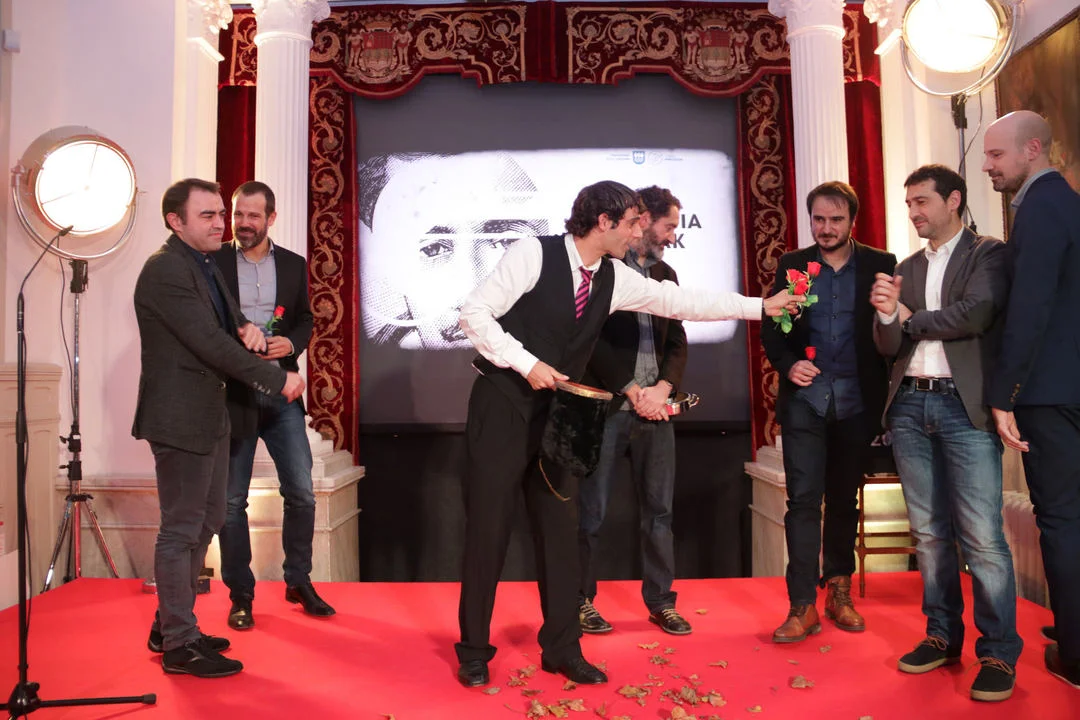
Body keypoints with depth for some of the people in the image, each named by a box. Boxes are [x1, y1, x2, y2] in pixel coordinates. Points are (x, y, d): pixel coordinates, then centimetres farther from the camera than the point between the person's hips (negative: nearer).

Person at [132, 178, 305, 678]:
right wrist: (277, 379, -17)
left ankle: (169, 625, 31)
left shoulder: (205, 266, 14)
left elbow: (226, 324, 21)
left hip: (208, 414, 10)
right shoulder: (166, 269, -17)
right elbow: (210, 343, -22)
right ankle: (179, 645, 14)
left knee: (206, 522, 17)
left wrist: (246, 327, -3)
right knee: (182, 530, 0)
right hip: (180, 418, -10)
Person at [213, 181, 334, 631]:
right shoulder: (214, 263, 1)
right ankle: (240, 596, 20)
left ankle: (299, 582, 21)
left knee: (301, 492, 3)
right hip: (232, 393, -2)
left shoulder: (293, 265, 8)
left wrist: (291, 343, -9)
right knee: (231, 500, 5)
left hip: (281, 393, 2)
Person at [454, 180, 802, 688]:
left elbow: (681, 302, 9)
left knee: (560, 528, 8)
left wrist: (761, 306, 10)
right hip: (502, 407, -5)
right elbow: (475, 312, -12)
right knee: (488, 528, 1)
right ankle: (474, 652, 18)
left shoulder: (615, 279, 4)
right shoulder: (534, 253, -12)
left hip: (554, 413, 6)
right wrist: (526, 363, -19)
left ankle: (562, 650, 23)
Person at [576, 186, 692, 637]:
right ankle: (581, 601, 17)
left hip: (654, 406, 6)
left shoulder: (665, 274, 16)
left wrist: (662, 388, -4)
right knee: (591, 511, 2)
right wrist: (632, 391, -12)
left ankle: (661, 601, 22)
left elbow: (677, 342, 14)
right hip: (606, 405, -6)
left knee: (659, 509, 10)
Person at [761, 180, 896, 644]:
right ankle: (803, 605, 2)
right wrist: (787, 363, -13)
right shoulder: (791, 265, 6)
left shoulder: (880, 265, 3)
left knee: (845, 499, 13)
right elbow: (771, 328, 4)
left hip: (857, 401, 1)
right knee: (803, 498, -4)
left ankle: (838, 589, 29)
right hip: (805, 399, 0)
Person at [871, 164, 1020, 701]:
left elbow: (977, 313, -14)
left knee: (982, 537, -6)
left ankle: (999, 653, 5)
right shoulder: (906, 269, 17)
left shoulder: (988, 254, 4)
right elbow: (888, 347, 11)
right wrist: (887, 314, -10)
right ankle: (942, 637, 21)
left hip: (964, 405, -5)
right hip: (910, 405, 5)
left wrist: (911, 318, -2)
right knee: (929, 533, 10)